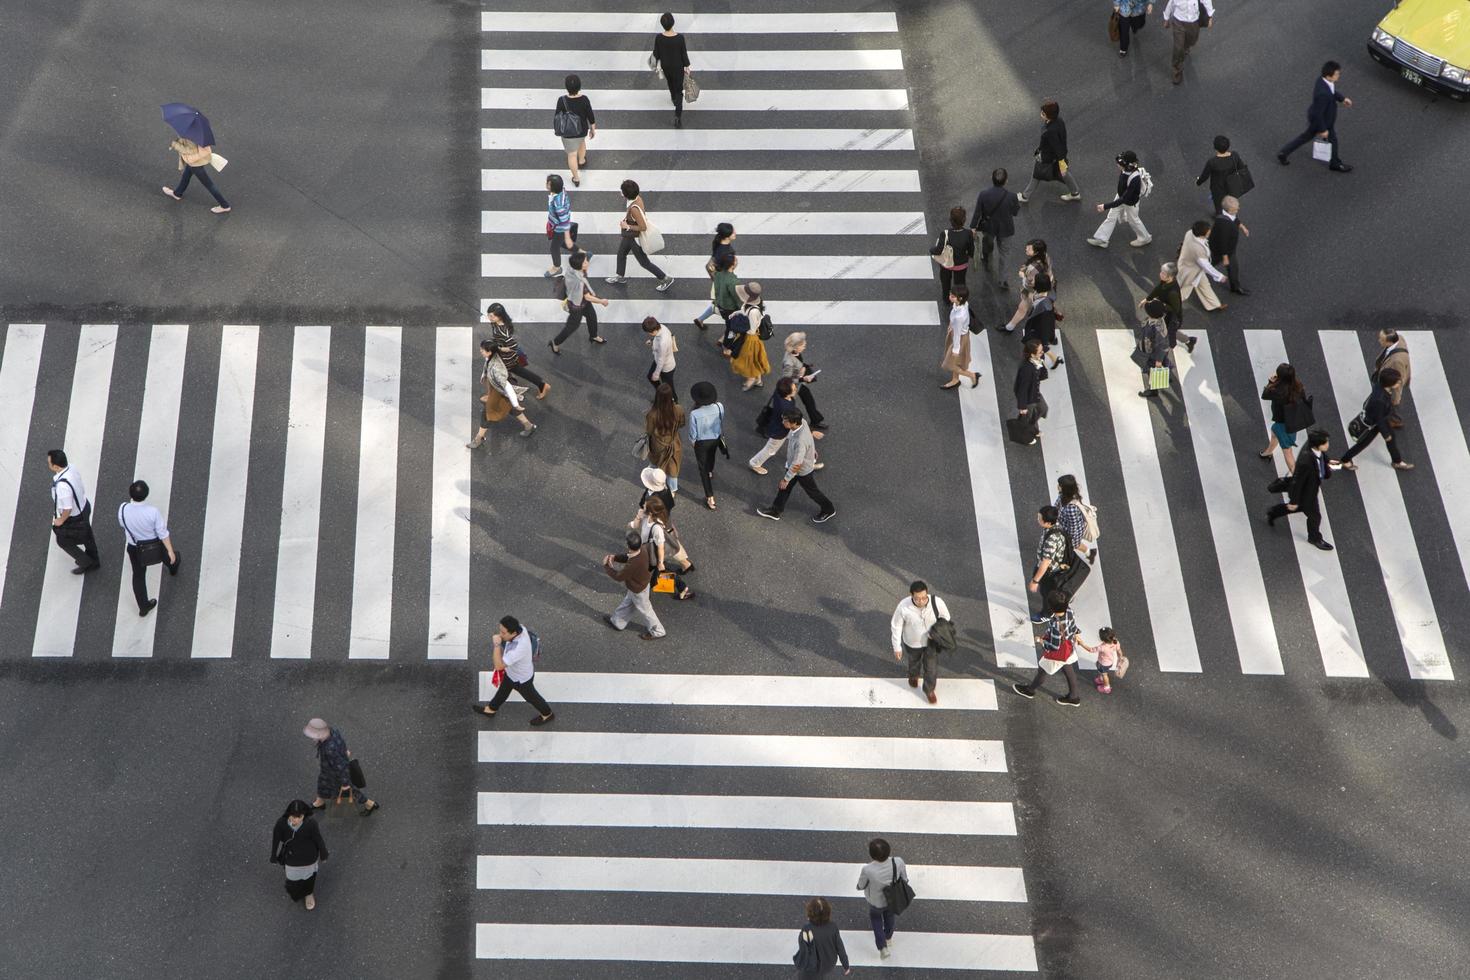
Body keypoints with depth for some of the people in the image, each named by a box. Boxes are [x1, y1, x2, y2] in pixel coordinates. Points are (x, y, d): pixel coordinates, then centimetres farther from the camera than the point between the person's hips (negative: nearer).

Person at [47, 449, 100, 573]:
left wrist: (61, 520, -12)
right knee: (86, 535, 30)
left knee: (63, 541, 21)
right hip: (84, 507, 7)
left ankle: (86, 563, 39)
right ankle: (93, 560, 55)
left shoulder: (62, 485, -42)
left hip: (73, 518, -7)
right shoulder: (71, 468, -18)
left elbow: (67, 509, -31)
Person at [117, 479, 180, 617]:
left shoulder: (122, 509, -28)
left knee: (138, 575, 20)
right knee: (168, 556, 35)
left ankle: (143, 607, 30)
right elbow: (162, 533, -23)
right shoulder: (152, 511, -35)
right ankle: (173, 567, 70)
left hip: (135, 549, 1)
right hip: (155, 545, -1)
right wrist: (170, 551, -11)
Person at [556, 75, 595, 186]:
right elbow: (591, 116, -13)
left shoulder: (562, 101, -29)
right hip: (582, 130, 2)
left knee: (572, 154, 18)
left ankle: (576, 178, 30)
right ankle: (581, 161, 61)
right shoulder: (584, 99, -25)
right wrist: (593, 129, 4)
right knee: (581, 141, 37)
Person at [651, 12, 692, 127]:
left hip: (665, 66, 2)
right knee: (678, 90, 13)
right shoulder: (680, 37, -30)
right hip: (678, 66, -2)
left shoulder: (658, 38, -26)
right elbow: (684, 53, -16)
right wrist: (686, 66, 1)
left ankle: (674, 99, 63)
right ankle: (677, 115, 0)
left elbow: (656, 53, -10)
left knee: (670, 83, 34)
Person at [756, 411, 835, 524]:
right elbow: (809, 434, 1)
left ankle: (828, 510, 44)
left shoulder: (800, 441, -46)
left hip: (803, 470, -7)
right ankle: (775, 511, 42)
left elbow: (797, 465, -34)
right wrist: (812, 449, 21)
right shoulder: (802, 422, -22)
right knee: (784, 488, 22)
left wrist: (786, 479, -20)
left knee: (811, 491, 19)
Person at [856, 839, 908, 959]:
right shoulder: (898, 862, -34)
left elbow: (860, 886, -18)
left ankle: (883, 947, 36)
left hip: (876, 902, -2)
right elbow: (904, 879, -13)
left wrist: (859, 886, 6)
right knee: (890, 916, 35)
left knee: (875, 918, 33)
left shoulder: (868, 870, -40)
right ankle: (888, 938, 62)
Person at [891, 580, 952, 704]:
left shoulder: (937, 602, -32)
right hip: (912, 643, 0)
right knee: (913, 662, 29)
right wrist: (897, 647, -9)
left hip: (931, 642, 0)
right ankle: (913, 675, 65)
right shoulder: (903, 606, -35)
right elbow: (896, 626, -18)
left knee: (931, 668, 15)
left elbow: (945, 617, -10)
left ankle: (929, 690, 46)